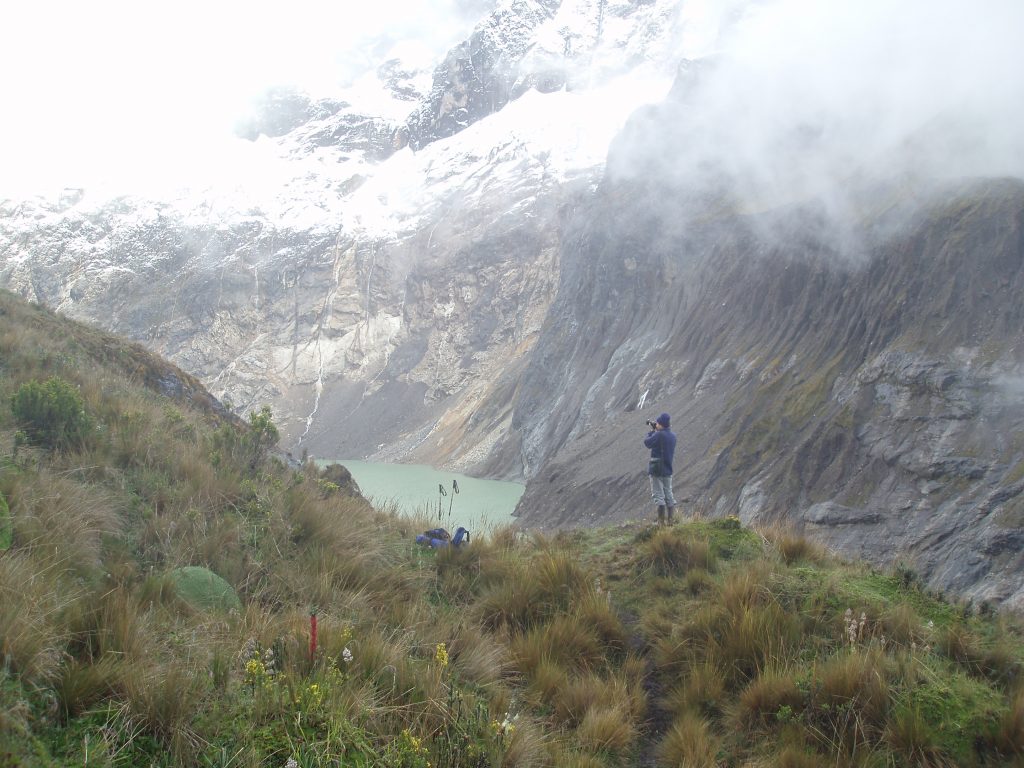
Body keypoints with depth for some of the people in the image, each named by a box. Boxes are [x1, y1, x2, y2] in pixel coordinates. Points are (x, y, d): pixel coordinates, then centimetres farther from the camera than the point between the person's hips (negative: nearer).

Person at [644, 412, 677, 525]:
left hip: (657, 469, -7)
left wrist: (652, 431, 3)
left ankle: (661, 522, -5)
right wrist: (655, 431, 13)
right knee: (668, 494, 13)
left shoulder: (659, 435, -18)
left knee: (658, 495, -3)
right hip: (668, 469, 7)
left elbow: (647, 442, -8)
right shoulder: (673, 435, 6)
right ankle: (670, 520, 14)